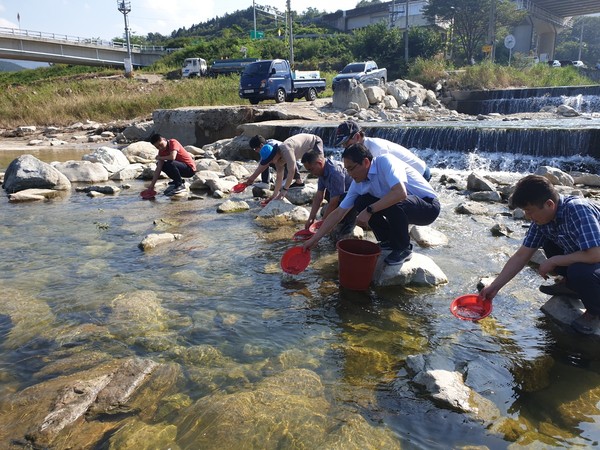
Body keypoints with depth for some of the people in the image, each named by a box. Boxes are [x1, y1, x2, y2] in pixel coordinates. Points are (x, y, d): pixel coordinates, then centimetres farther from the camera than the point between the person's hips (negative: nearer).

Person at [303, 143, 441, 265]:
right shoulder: (358, 183, -4)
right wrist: (314, 239, -3)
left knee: (393, 204, -35)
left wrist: (369, 210, -33)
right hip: (400, 208, 7)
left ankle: (404, 248, -9)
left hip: (428, 206, -7)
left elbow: (400, 193, -40)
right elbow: (338, 213, -1)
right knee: (361, 202, -5)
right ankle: (388, 241, 9)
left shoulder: (385, 162, -25)